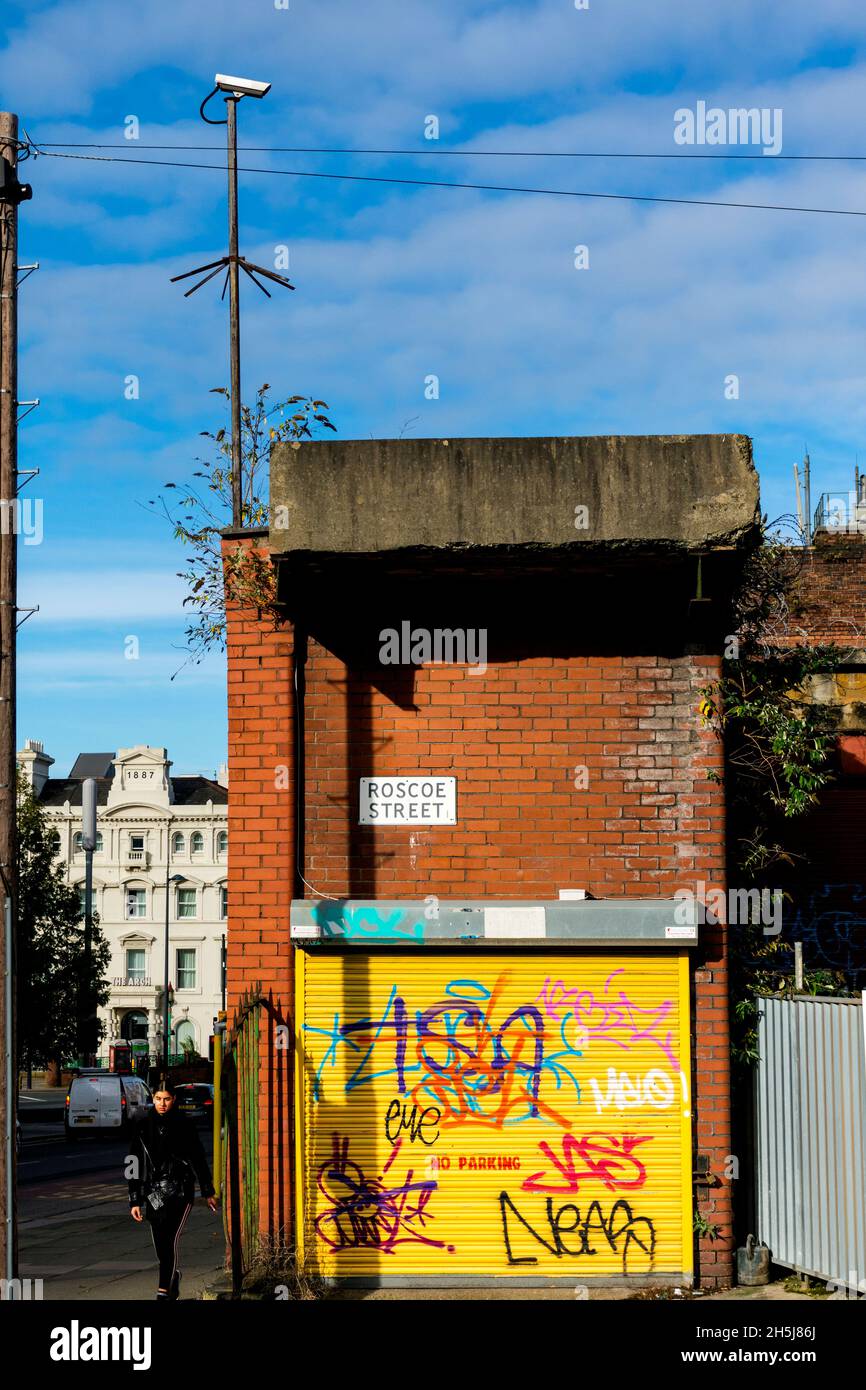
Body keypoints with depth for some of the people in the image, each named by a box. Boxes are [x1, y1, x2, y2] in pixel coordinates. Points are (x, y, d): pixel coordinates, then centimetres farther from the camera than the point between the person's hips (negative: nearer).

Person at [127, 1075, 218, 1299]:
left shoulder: (184, 1125, 1)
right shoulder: (143, 1127, 6)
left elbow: (198, 1159, 8)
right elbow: (136, 1165, 8)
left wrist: (208, 1191, 11)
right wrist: (134, 1201, 4)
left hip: (180, 1193, -3)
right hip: (153, 1194, 3)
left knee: (170, 1241, -14)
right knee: (161, 1246, 9)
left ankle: (165, 1291, -14)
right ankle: (173, 1276, 36)